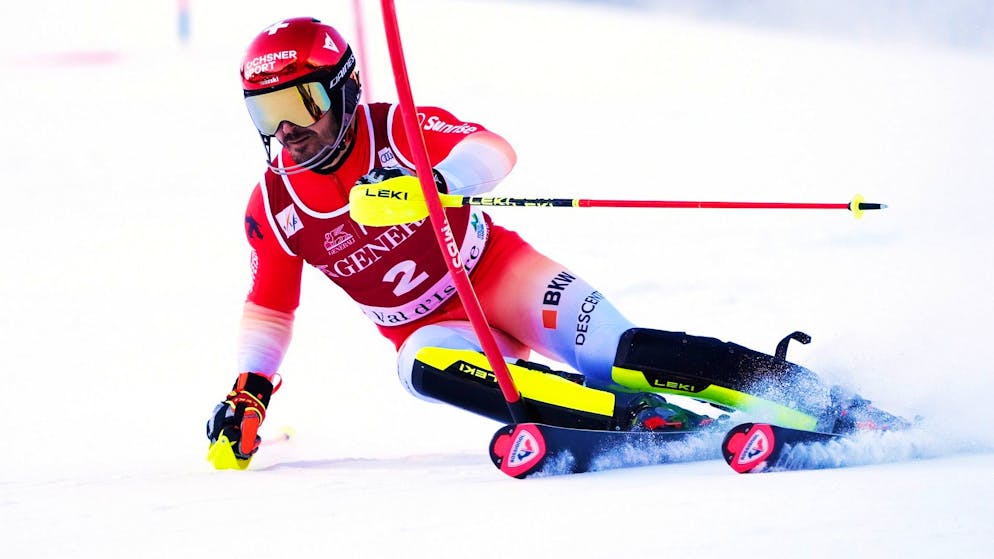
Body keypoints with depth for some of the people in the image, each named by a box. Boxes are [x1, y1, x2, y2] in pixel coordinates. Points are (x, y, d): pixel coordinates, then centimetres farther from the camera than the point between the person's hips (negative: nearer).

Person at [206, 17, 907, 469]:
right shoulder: (272, 208, -5)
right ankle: (654, 424, -39)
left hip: (499, 273, -3)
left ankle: (828, 405, -22)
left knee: (617, 356, -25)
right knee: (429, 369, -33)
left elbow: (492, 149, -32)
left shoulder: (398, 131, -17)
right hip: (431, 323, 3)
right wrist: (248, 396, 1)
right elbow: (270, 307, 10)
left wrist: (439, 183, -52)